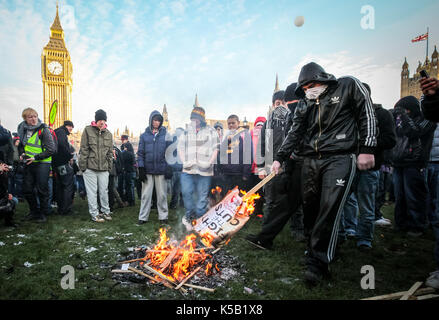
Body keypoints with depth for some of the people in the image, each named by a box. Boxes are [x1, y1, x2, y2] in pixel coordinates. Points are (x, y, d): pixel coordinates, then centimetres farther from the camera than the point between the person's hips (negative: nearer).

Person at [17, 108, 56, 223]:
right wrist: (22, 153, 4)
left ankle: (43, 214, 15)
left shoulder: (43, 130, -10)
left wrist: (36, 157, -16)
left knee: (42, 190, 0)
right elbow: (20, 145, 24)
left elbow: (51, 149, -13)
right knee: (27, 189, 11)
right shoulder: (22, 129, 8)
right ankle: (34, 211, 29)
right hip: (29, 164, 6)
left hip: (42, 163, -6)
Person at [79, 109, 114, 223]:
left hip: (104, 168, 3)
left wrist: (110, 167, 11)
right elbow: (83, 149, -3)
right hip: (90, 167, -3)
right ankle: (94, 214, 11)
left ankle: (105, 211, 23)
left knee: (104, 191, 10)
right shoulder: (88, 130, -1)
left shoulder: (108, 134, 11)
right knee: (92, 191, 2)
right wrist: (82, 165, -6)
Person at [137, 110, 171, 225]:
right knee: (146, 194, 6)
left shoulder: (165, 135, 5)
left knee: (162, 194, 7)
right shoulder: (144, 135, 6)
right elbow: (140, 153, 5)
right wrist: (141, 168, -3)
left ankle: (163, 216, 18)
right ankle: (143, 217, 16)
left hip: (161, 170, 0)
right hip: (147, 170, 0)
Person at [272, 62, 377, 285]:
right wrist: (279, 158, -1)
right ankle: (314, 248, 25)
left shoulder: (349, 86, 3)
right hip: (311, 160, 5)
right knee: (310, 207, 6)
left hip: (339, 158, -5)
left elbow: (367, 114, 2)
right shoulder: (304, 105, 14)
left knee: (329, 209, -12)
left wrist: (367, 149, -6)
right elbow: (294, 133, 10)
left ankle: (317, 262, -4)